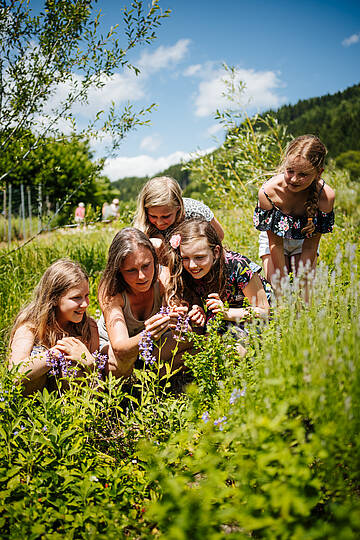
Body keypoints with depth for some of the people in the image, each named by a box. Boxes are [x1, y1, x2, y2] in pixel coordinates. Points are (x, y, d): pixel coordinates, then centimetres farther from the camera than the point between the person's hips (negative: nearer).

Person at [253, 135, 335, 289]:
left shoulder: (326, 196, -32)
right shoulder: (267, 192, -34)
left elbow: (310, 247, -22)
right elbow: (275, 244, -23)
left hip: (303, 240, 1)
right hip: (274, 237, -1)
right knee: (275, 283, -10)